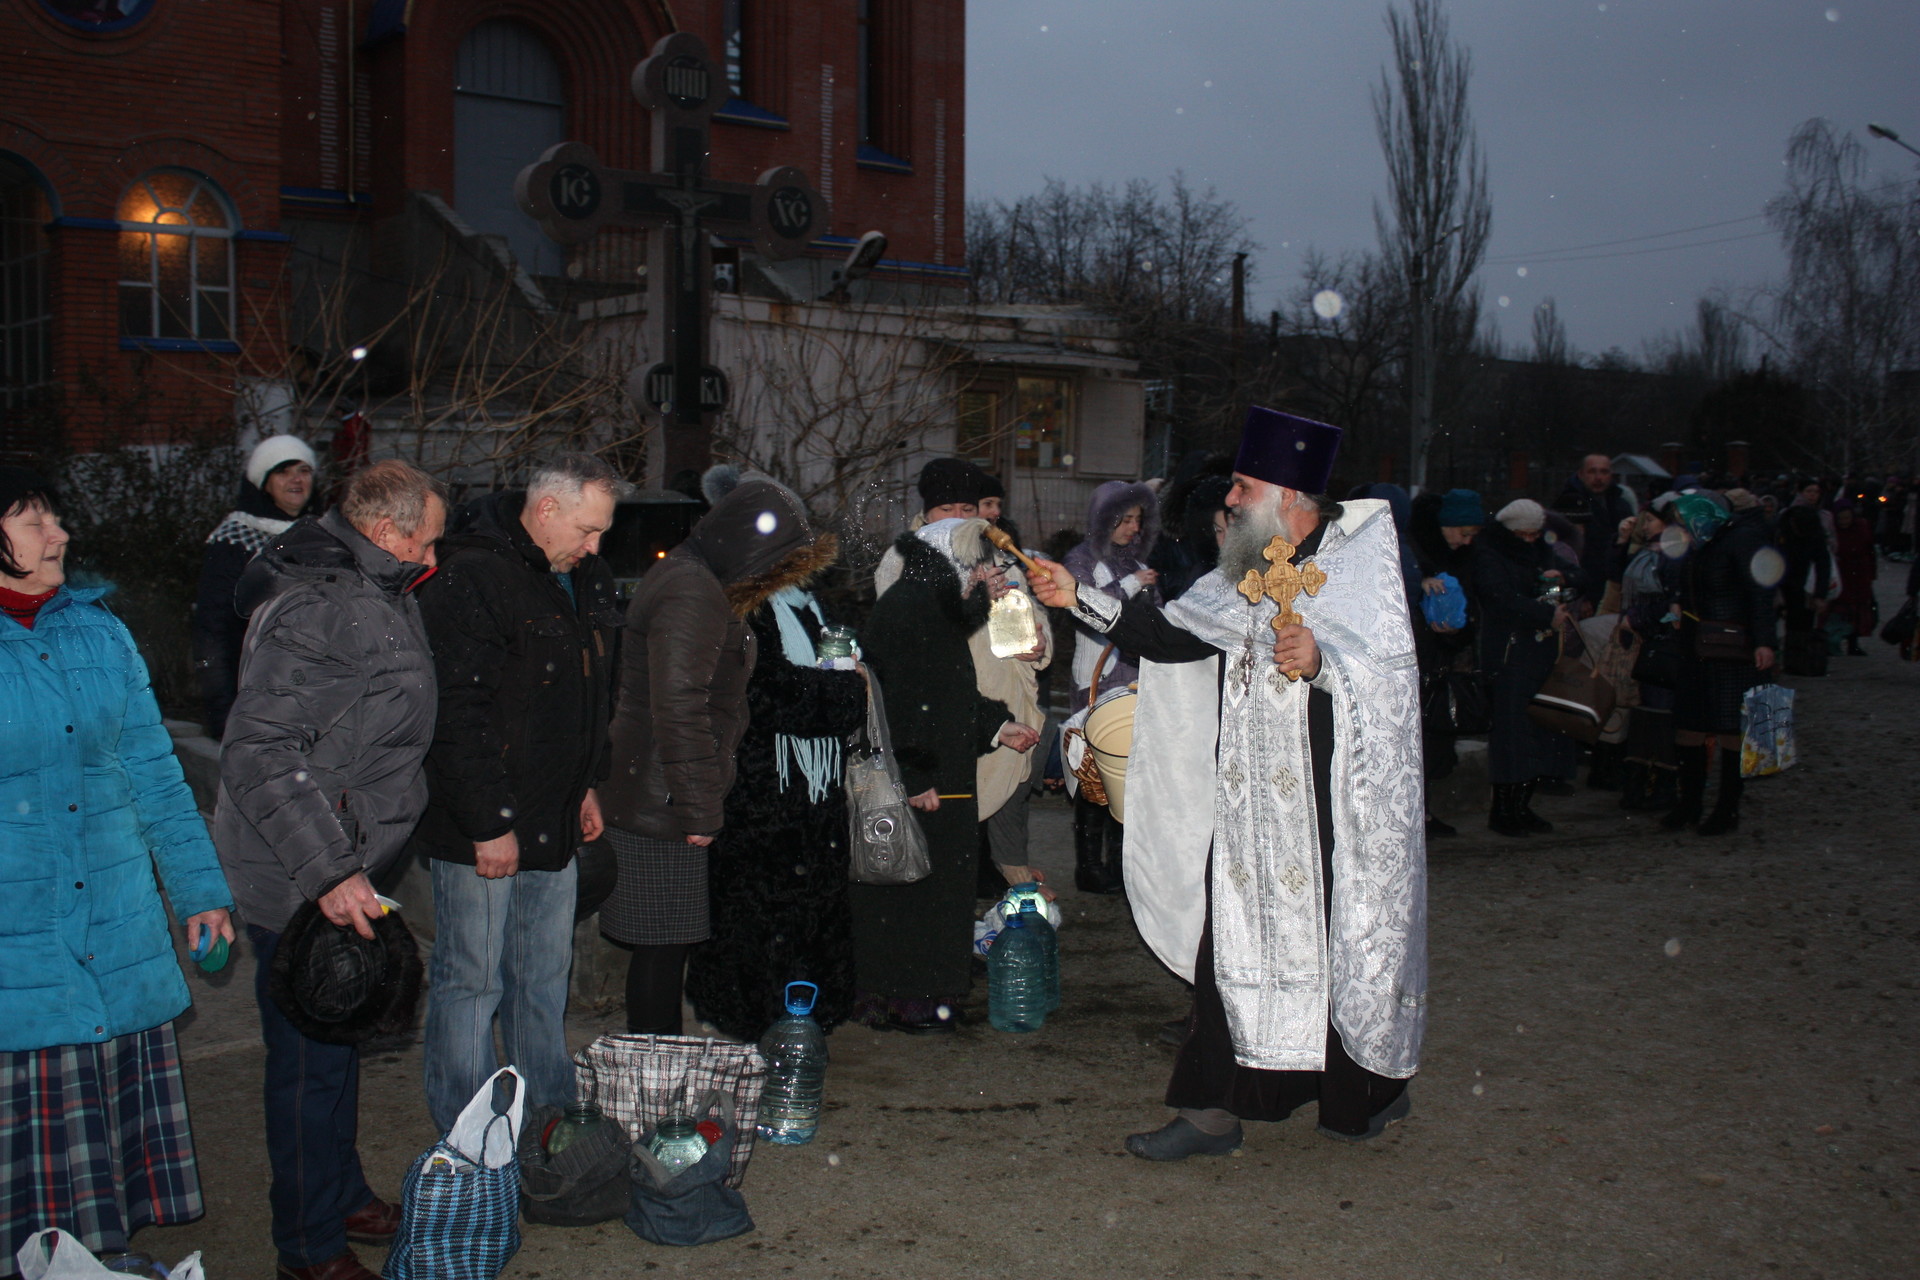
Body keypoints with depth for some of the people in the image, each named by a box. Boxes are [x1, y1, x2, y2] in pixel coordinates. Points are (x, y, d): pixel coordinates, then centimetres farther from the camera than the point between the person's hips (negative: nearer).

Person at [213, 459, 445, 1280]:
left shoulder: (372, 596, 11)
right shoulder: (322, 610, -22)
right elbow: (260, 753, -28)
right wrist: (329, 871, -29)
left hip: (343, 868, 10)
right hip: (301, 885, -10)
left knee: (335, 1048, 23)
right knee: (311, 1063, 3)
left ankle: (343, 1200, 39)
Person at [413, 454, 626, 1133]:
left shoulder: (579, 577, 12)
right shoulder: (469, 576, -17)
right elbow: (458, 712, -21)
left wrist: (587, 784, 19)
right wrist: (487, 822, -21)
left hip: (552, 822, 8)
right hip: (480, 829, -8)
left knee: (545, 979, 17)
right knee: (471, 982, 1)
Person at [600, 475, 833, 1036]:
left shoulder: (695, 581, 16)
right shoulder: (692, 594, -18)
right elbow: (680, 711, -24)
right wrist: (700, 811, -20)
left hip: (652, 804, 10)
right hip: (662, 814, -10)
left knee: (666, 944, 15)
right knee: (663, 945, -2)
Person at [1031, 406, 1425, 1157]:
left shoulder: (1359, 558, -7)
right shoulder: (1246, 573, 12)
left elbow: (1393, 672, -16)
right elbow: (1170, 635, 9)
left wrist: (1322, 661, -32)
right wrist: (1081, 600, 4)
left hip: (1329, 811, -6)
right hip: (1247, 806, 6)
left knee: (1337, 948, 5)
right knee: (1231, 948, 7)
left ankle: (1372, 1088, 28)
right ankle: (1215, 1110, 16)